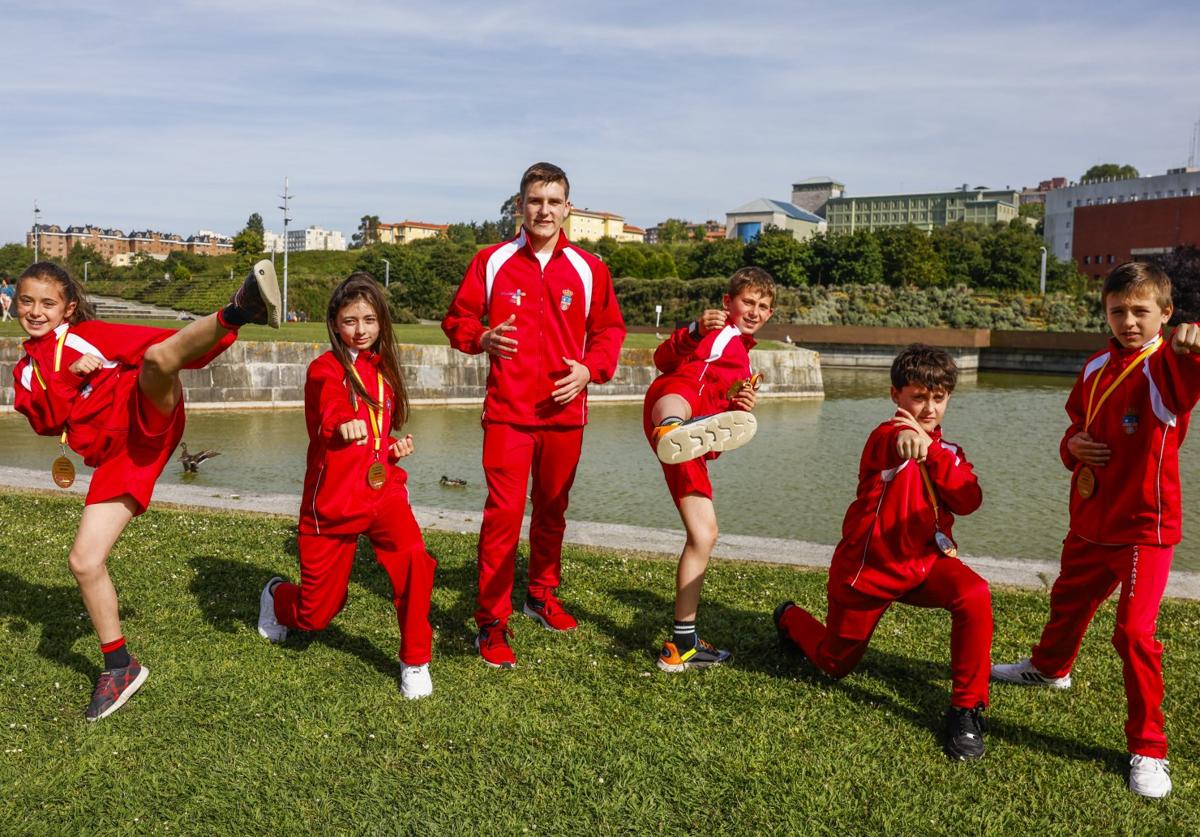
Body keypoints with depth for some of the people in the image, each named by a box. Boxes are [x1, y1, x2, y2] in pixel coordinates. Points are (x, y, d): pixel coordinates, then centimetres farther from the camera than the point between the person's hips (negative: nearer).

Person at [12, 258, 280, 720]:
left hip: (146, 421, -4)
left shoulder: (92, 333, 16)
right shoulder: (25, 369, 25)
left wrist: (213, 340, -13)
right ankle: (119, 667, 15)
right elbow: (45, 421, 5)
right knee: (84, 560, -1)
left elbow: (161, 346, 5)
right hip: (117, 457, 4)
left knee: (156, 357, -34)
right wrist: (69, 377, -10)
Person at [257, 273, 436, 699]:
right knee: (316, 614, 8)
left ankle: (415, 661, -9)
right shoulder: (325, 370, -9)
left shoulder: (382, 369, 9)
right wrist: (343, 427, -56)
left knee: (413, 557, -28)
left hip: (382, 489, 3)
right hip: (333, 500, -3)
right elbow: (330, 413, -34)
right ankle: (277, 596, 45)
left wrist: (395, 450, 5)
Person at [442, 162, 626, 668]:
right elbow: (457, 319, 8)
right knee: (503, 512, -9)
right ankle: (492, 622, 1)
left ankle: (542, 594, 37)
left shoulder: (588, 269, 5)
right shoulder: (492, 261, 2)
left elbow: (609, 329, 10)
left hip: (565, 412, 3)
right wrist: (481, 339, -13)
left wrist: (589, 368, -8)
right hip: (507, 412, -2)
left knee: (552, 510, 16)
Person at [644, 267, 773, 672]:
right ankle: (671, 432, -84)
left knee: (704, 535, 6)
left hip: (696, 449, 8)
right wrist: (695, 331, -25)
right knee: (675, 397, -44)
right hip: (672, 396, -8)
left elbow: (725, 425, 34)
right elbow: (663, 359, -6)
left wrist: (742, 408, 12)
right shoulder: (718, 331, 14)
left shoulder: (743, 363, 37)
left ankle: (681, 643, 13)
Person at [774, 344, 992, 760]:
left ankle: (967, 709, -14)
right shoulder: (885, 437, -16)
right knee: (835, 663, 13)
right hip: (866, 568, -4)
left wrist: (930, 450, -29)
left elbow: (968, 501, -15)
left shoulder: (947, 452, 5)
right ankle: (791, 618, 47)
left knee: (975, 596, -29)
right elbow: (892, 444, -44)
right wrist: (905, 438, -70)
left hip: (925, 563, 4)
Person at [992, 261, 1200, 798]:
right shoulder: (1095, 369, 5)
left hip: (1145, 527, -7)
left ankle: (1148, 751, 4)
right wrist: (1072, 446, -5)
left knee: (1134, 631, -11)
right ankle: (1050, 668, 53)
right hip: (1091, 522, 7)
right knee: (1068, 600, 25)